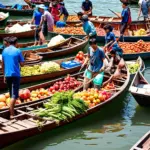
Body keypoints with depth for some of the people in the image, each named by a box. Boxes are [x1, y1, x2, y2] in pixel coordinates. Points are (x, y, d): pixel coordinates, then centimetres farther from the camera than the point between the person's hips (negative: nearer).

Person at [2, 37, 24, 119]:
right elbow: (22, 64, -7)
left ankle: (12, 111, 26)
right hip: (15, 75, -5)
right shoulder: (17, 51, -8)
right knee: (14, 95, -5)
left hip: (7, 75, 5)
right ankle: (12, 114, -13)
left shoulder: (4, 51, 7)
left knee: (12, 95, 18)